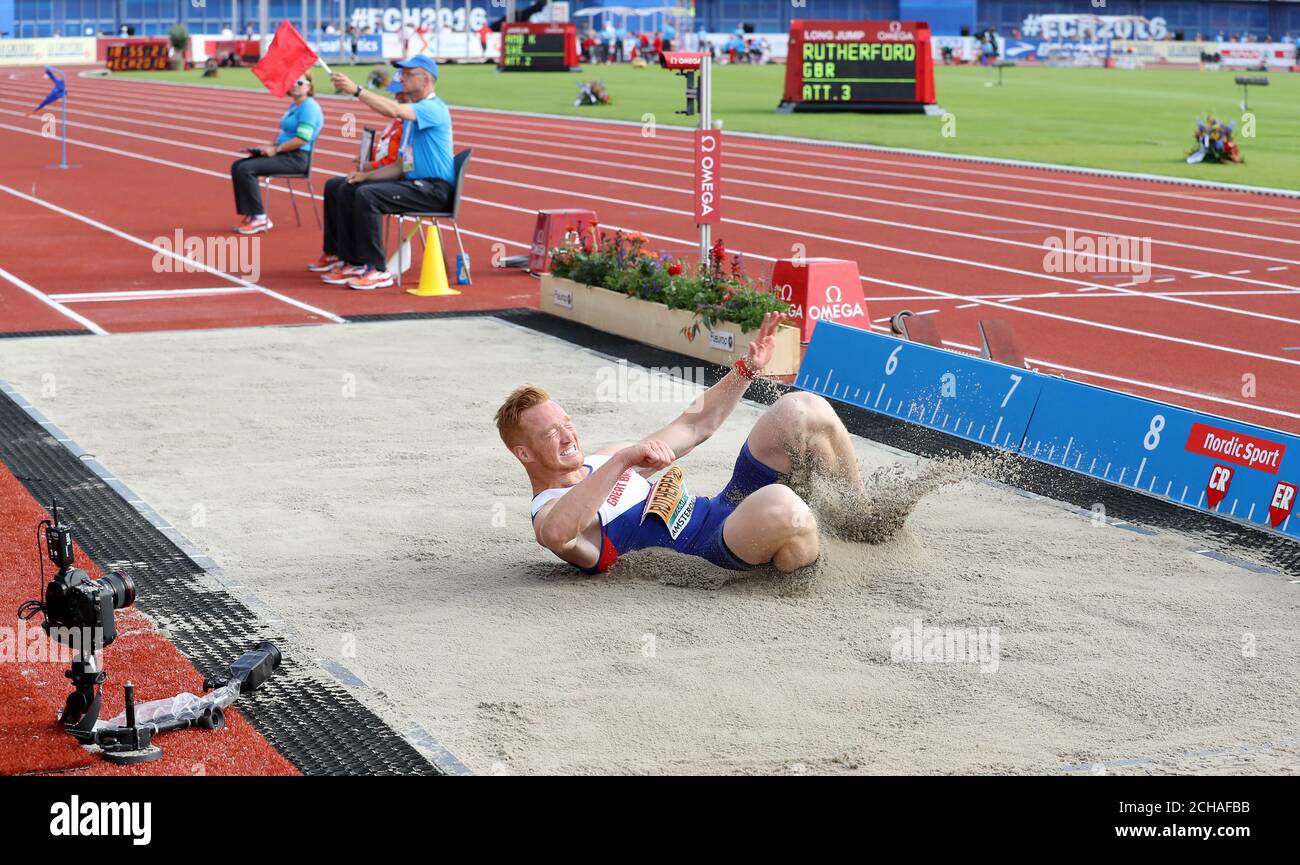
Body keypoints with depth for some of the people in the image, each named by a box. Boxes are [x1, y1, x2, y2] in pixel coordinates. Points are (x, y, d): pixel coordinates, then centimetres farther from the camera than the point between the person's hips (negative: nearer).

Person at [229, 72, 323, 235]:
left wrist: (275, 149, -15)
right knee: (237, 166, -1)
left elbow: (302, 139, -21)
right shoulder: (294, 106, 19)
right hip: (284, 154, 10)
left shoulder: (309, 107, -12)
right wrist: (269, 146, 7)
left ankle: (260, 217, -14)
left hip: (296, 158, -10)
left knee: (246, 169, -22)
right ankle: (250, 214, -2)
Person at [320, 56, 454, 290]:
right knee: (344, 189, 3)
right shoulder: (411, 114, 22)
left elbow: (393, 110, -30)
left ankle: (377, 270, -26)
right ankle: (350, 261, 0)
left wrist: (356, 90, -31)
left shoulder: (433, 108, -10)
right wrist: (367, 175, 8)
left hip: (433, 189, -10)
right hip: (414, 183, 10)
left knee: (367, 195, -28)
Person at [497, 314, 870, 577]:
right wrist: (624, 461, -44)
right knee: (778, 503, -43)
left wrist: (747, 368, 15)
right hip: (710, 553, -9)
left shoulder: (601, 462, 18)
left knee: (803, 410, -2)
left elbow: (693, 426, 25)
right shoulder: (546, 514, -9)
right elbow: (556, 532, -38)